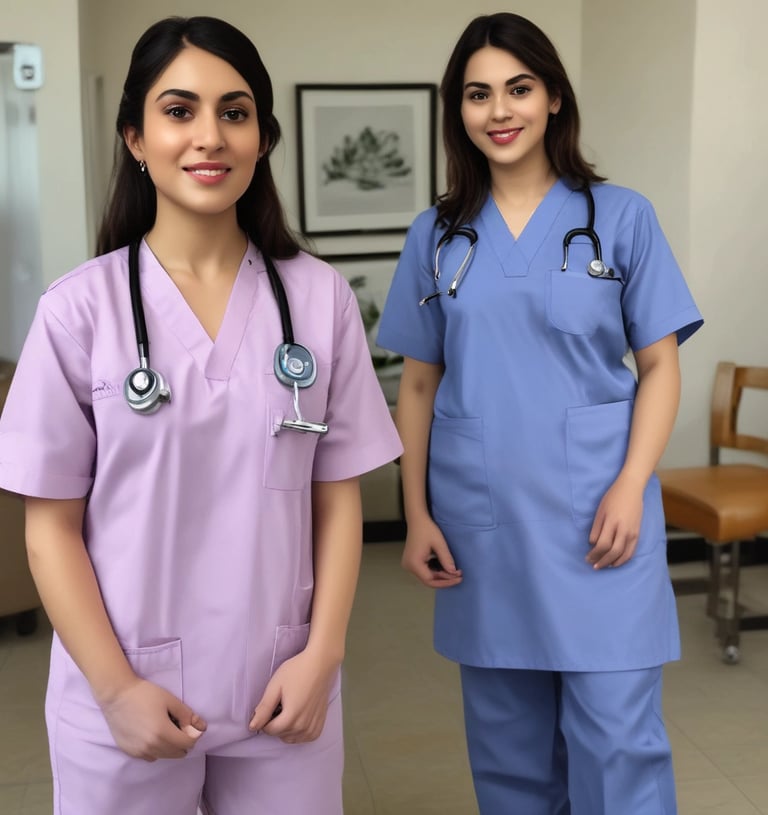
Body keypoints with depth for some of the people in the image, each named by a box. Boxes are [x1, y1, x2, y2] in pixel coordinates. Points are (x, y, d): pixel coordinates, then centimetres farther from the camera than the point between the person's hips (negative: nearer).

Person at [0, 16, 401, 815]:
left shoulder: (320, 297, -2)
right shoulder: (80, 308, -7)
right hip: (123, 699, -1)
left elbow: (337, 495, 2)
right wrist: (116, 688, -9)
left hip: (283, 689, 2)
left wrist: (321, 656, -6)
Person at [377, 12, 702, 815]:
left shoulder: (620, 217, 0)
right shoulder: (436, 236, 7)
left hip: (594, 512, -2)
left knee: (617, 737, -1)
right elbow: (419, 386, 9)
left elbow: (659, 367, 1)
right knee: (506, 740, 13)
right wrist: (417, 516, 3)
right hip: (481, 520, 3)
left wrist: (630, 487, -12)